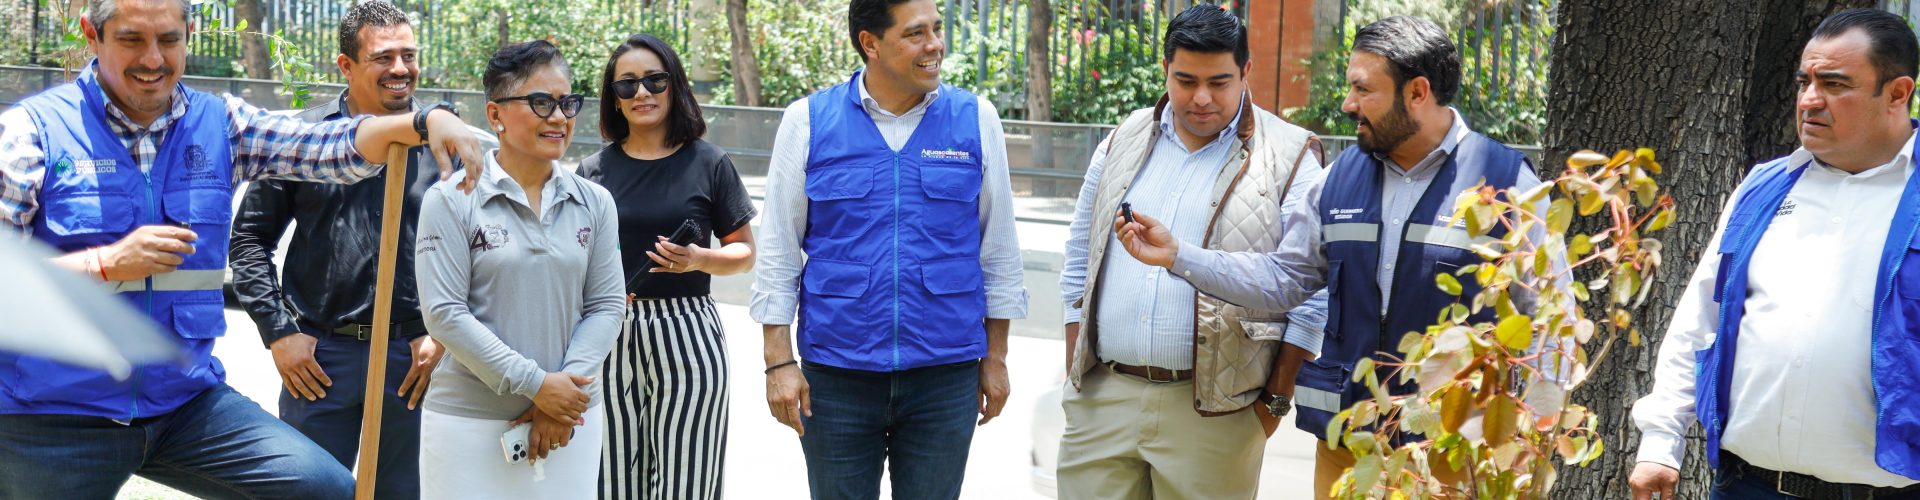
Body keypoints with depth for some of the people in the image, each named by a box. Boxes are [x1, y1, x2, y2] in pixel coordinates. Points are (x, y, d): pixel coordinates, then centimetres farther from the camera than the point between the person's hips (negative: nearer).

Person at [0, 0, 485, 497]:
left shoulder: (219, 123, 5)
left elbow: (333, 147, -7)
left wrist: (428, 121, -23)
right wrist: (107, 263, -20)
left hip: (186, 403, 3)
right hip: (54, 419, -3)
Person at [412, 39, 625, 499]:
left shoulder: (595, 203, 5)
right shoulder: (451, 199, -5)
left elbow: (605, 306, 2)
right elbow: (444, 313, -11)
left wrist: (566, 393, -11)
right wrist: (536, 384, -15)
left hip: (571, 418, 3)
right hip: (469, 422, -3)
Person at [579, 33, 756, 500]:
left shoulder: (709, 163, 2)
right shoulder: (594, 170, 8)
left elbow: (744, 252, 7)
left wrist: (699, 259, -13)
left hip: (686, 337, -2)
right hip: (611, 339, 2)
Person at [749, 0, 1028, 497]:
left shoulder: (976, 119, 0)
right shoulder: (808, 121, -2)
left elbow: (998, 250, 6)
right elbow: (778, 251, 0)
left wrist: (996, 358, 7)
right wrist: (779, 361, -4)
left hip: (946, 376, 1)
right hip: (835, 374, 0)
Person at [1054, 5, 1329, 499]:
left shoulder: (1288, 158, -2)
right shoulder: (1123, 143, 11)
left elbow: (1312, 295, -4)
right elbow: (1080, 260, 16)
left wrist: (1276, 398, -7)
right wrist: (1075, 372, 11)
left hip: (1211, 413, -4)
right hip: (1099, 399, 4)